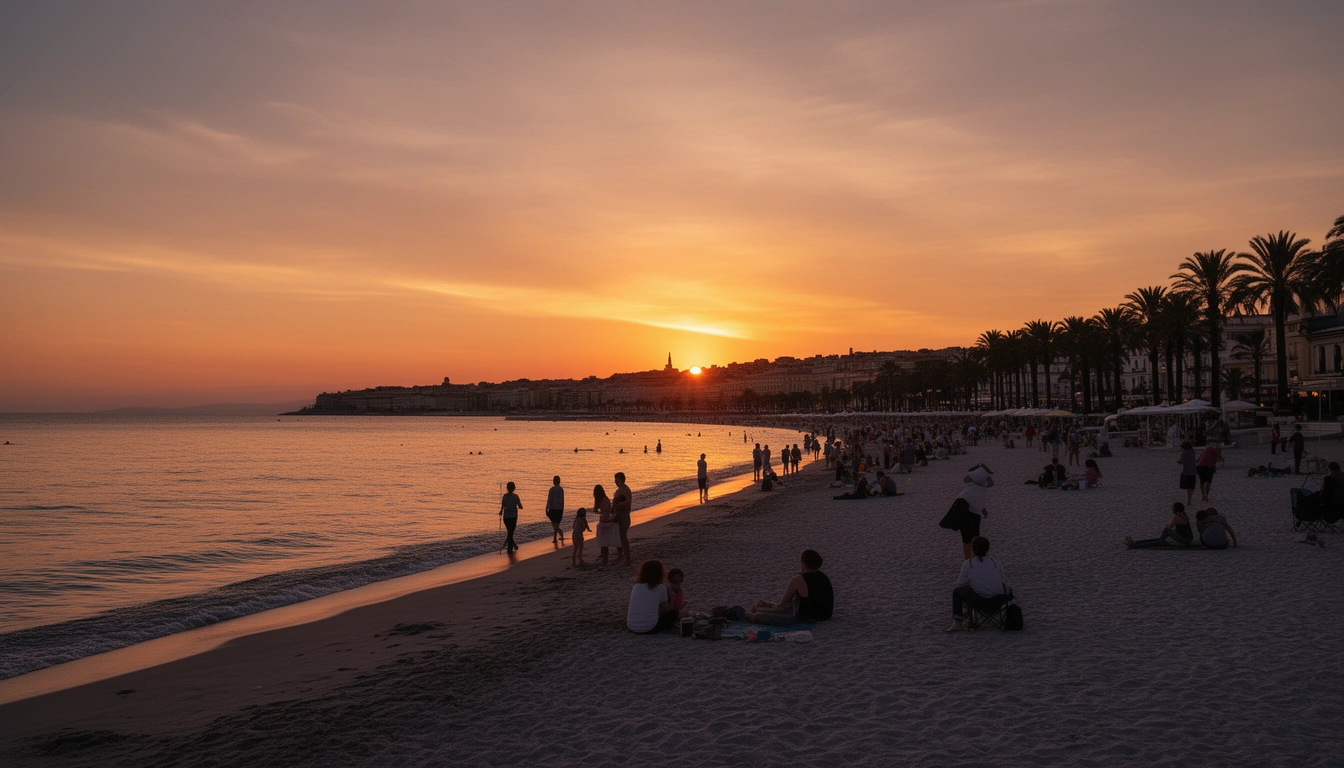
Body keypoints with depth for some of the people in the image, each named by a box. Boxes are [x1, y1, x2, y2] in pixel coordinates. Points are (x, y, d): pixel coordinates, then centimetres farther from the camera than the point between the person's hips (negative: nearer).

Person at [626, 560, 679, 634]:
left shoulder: (636, 586, 9)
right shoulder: (661, 588, -2)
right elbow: (665, 610, 11)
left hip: (632, 628, 3)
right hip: (649, 629, -3)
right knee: (673, 612, 18)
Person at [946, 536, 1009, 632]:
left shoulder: (968, 564, -1)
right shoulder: (997, 564, 8)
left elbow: (961, 583, 4)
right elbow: (1004, 580, 15)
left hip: (980, 601, -4)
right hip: (999, 601, 4)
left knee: (956, 590, 21)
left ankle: (957, 622, 12)